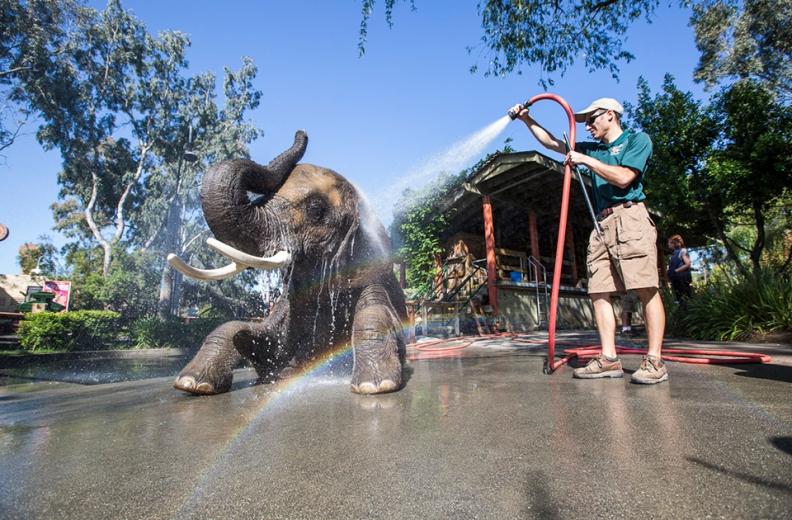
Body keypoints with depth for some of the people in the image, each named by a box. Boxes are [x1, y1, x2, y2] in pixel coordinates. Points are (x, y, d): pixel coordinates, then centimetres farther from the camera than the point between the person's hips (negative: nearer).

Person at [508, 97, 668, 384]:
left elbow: (624, 177, -8)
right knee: (599, 291, -3)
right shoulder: (592, 148, 27)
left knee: (647, 289, -11)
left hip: (630, 217, -6)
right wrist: (527, 119, 25)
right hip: (602, 224, 7)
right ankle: (609, 359, -1)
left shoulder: (638, 139, 8)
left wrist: (585, 160, -3)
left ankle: (654, 361, -8)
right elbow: (551, 142, 30)